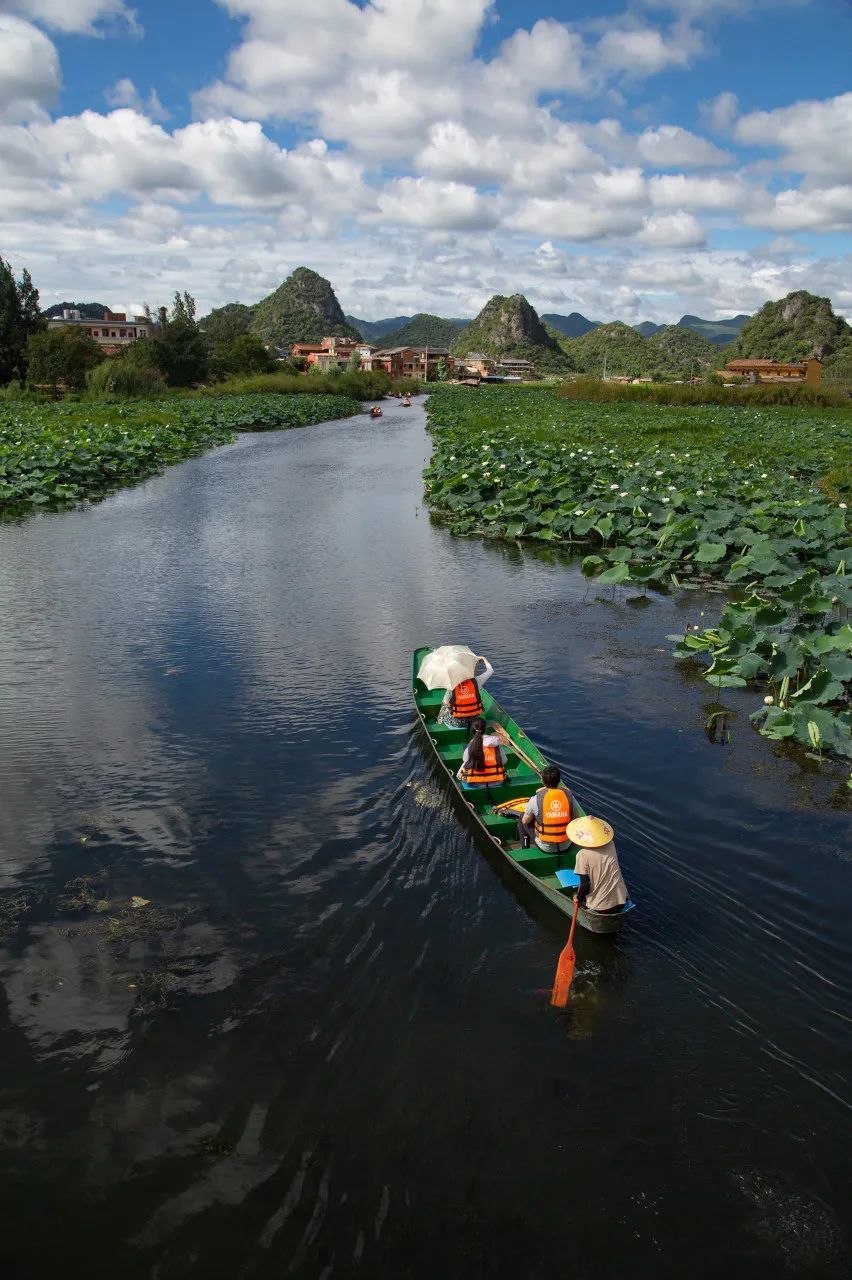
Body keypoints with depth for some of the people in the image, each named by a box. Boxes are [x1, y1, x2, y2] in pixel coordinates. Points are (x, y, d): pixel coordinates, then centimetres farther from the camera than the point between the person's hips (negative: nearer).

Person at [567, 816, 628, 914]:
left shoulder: (582, 855, -17)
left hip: (600, 907, -4)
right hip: (621, 902, 4)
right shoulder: (610, 845, -3)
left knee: (575, 895, 26)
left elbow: (584, 886, -14)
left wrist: (578, 897, 5)